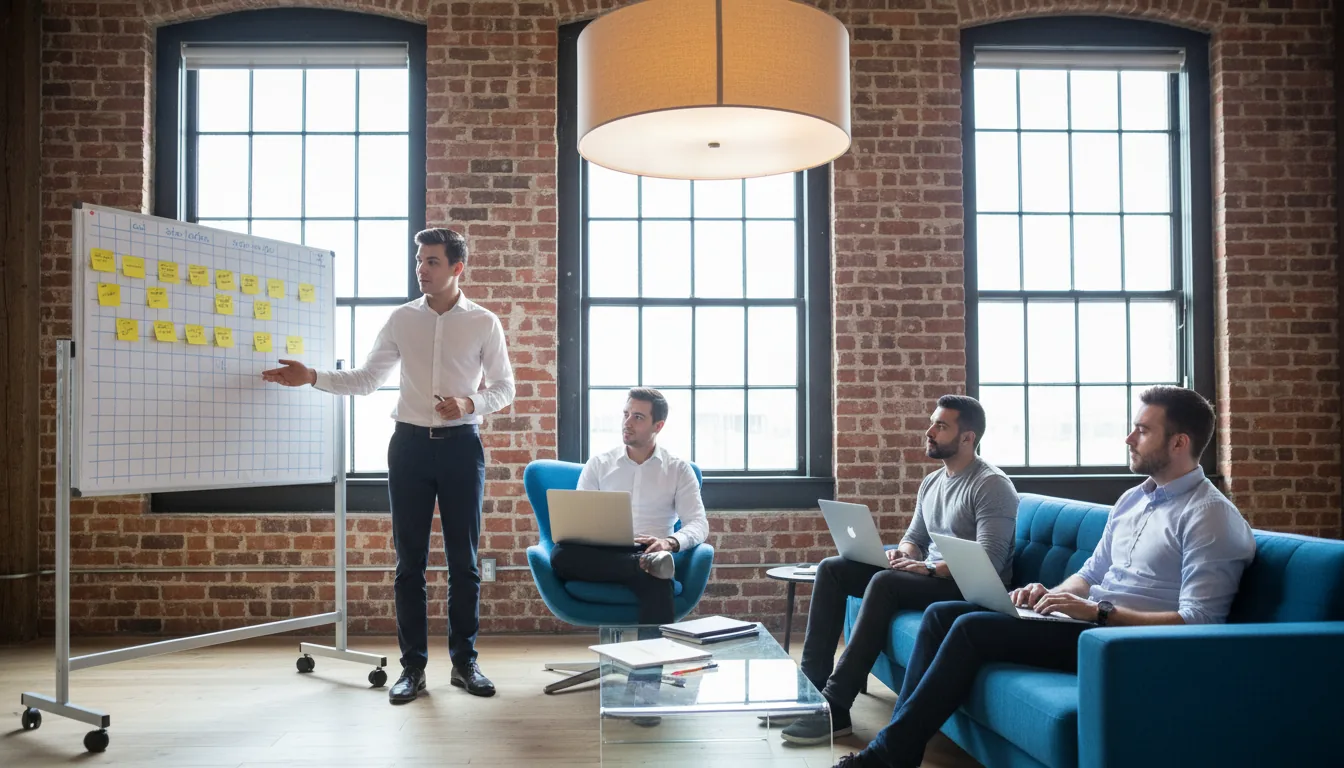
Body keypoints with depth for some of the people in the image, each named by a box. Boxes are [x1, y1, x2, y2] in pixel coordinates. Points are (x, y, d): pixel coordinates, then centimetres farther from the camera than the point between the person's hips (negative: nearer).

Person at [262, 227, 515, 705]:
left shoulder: (484, 323, 0)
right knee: (409, 561, 5)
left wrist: (470, 404, -14)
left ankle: (464, 662, 16)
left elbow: (504, 387, 4)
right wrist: (311, 377, -4)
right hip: (410, 444, 2)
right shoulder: (402, 319, 5)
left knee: (463, 559, 5)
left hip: (461, 445, -1)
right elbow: (364, 380, 8)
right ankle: (412, 665, 14)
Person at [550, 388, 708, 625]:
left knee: (656, 580, -42)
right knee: (561, 553, -34)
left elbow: (699, 524, 3)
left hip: (649, 553, -3)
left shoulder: (679, 469, 12)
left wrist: (670, 542, -21)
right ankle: (648, 565, -35)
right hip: (603, 555, 3)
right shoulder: (598, 464, 17)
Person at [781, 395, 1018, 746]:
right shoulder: (931, 482, 14)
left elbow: (989, 561, -21)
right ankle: (812, 682, -8)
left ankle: (835, 708, -34)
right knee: (831, 568, -5)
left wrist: (929, 568, -28)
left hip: (971, 587, -9)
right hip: (929, 575, 9)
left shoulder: (992, 485, -12)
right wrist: (903, 554, -5)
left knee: (884, 582, -35)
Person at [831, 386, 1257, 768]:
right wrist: (1050, 594, -1)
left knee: (973, 627, -22)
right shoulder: (1132, 499, 16)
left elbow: (1197, 622, -20)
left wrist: (1098, 611, -23)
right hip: (1090, 618, 9)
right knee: (941, 613, -4)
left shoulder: (1210, 515, -12)